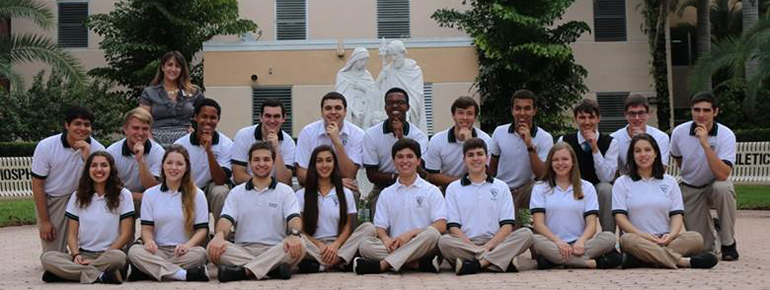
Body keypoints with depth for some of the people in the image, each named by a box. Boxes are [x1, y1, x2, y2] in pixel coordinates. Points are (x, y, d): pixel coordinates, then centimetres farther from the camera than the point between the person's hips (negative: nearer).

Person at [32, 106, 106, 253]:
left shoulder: (96, 149, -15)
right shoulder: (46, 146, -16)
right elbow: (38, 185, -9)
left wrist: (87, 157, -31)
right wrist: (44, 221, -8)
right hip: (50, 200, -1)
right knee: (53, 252, -3)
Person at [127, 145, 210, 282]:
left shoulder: (197, 194, 6)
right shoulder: (150, 194, 12)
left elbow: (202, 229, 2)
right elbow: (146, 228, 7)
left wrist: (188, 244, -20)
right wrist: (149, 241, -17)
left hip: (183, 252, -1)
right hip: (158, 251, 1)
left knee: (199, 253, -34)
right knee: (134, 251, -29)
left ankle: (150, 270, -26)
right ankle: (185, 274, -35)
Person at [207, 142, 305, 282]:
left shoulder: (285, 191, 10)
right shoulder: (236, 192, 15)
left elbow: (294, 218, -5)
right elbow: (226, 219, 1)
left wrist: (294, 234, -30)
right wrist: (219, 235, -25)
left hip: (275, 251, -1)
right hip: (242, 251, 1)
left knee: (299, 245, -32)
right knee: (213, 248, -27)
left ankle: (243, 271, -37)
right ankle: (273, 268, -31)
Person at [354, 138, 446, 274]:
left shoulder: (431, 191, 9)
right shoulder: (386, 194, 17)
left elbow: (441, 226, -3)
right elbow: (380, 228, 10)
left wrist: (410, 233, -15)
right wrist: (386, 239, -14)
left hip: (423, 246, -2)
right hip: (395, 246, 2)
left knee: (432, 234, -35)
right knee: (365, 245, -25)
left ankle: (382, 265, -34)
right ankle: (421, 264, -31)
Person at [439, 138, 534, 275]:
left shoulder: (501, 187, 15)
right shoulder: (453, 188, 12)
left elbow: (507, 225, 4)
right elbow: (453, 226, 2)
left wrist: (489, 245, -12)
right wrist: (472, 246, -15)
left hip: (495, 244, 1)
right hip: (466, 244, -1)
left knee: (526, 233, -24)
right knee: (444, 241, -32)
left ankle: (477, 263, -34)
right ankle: (504, 261, -33)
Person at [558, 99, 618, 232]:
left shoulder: (610, 142, -4)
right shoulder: (564, 140, 0)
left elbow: (607, 178, -15)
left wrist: (595, 148, -22)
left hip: (599, 193, 0)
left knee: (606, 188, -33)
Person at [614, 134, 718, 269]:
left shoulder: (670, 181, 18)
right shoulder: (622, 183, 11)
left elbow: (677, 214, 9)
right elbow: (620, 217, 0)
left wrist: (671, 235, -14)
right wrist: (643, 235, -17)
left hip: (665, 240, 3)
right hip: (638, 239, -2)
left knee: (696, 238, -27)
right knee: (627, 240, -37)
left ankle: (642, 260, -38)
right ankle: (682, 261, -41)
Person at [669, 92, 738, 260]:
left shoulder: (726, 135, -21)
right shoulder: (679, 132, -12)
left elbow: (723, 175, -34)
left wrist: (706, 144, -38)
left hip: (716, 185, -1)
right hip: (690, 190, 2)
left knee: (723, 188, -40)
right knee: (701, 247, -7)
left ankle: (728, 243, -18)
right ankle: (709, 227, 33)